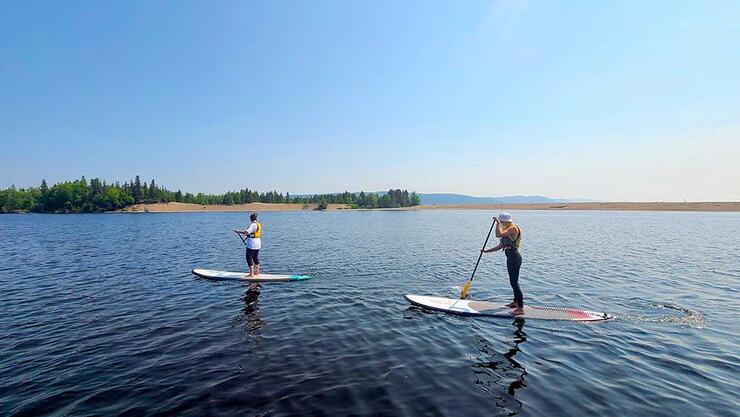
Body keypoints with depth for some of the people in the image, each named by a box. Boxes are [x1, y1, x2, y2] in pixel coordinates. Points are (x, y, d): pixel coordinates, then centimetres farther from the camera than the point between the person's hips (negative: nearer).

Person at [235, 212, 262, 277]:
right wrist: (246, 235, 29)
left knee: (249, 258, -1)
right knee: (256, 258, 17)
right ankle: (257, 272, 25)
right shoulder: (259, 224, 11)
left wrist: (238, 231, -16)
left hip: (252, 244, -9)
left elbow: (247, 232, -27)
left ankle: (251, 273, 0)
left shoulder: (253, 225, -16)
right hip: (258, 243, 9)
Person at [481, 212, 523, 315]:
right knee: (513, 281, 20)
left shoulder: (513, 228, -15)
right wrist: (486, 251, 17)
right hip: (511, 258, 10)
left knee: (514, 282, -9)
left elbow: (498, 234, -30)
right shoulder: (507, 231, 15)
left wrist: (498, 223, -18)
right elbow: (500, 246, 19)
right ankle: (515, 302, 35)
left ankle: (521, 308, -6)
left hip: (514, 258, -10)